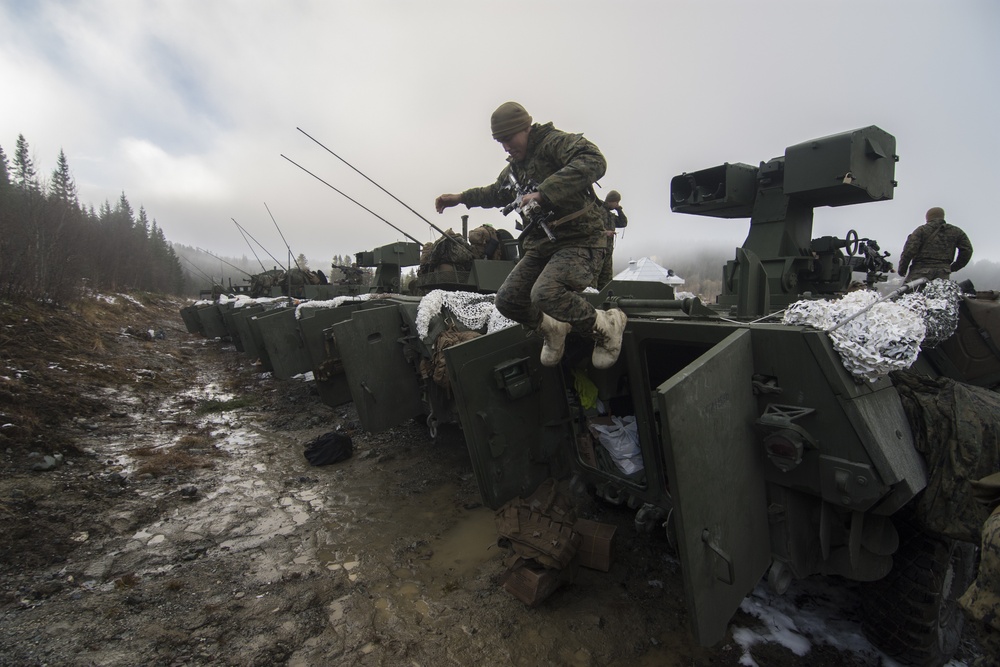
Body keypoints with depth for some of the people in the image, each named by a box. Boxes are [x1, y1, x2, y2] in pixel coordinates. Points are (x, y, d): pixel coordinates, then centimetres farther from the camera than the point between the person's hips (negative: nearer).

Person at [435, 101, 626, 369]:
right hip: (541, 245, 9)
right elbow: (497, 193, 40)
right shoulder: (515, 167, 18)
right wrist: (461, 198, 31)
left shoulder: (555, 142, -9)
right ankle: (551, 328, 23)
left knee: (545, 294, -32)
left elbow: (594, 162, -30)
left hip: (580, 240, -8)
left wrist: (544, 193, -36)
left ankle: (605, 326, -7)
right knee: (507, 299, -3)